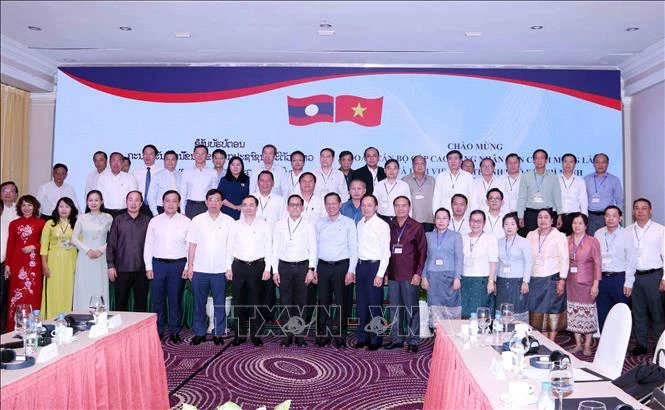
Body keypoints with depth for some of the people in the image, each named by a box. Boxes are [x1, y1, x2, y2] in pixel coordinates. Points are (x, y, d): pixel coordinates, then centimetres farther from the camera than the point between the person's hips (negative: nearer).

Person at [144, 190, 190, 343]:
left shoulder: (186, 222, 2)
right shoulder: (154, 221, 7)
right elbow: (148, 245, 7)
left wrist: (188, 267, -5)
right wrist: (148, 267, 2)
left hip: (178, 264, -1)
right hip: (158, 263, 2)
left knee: (175, 299, 4)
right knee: (157, 299, 6)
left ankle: (174, 332, 15)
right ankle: (158, 330, 19)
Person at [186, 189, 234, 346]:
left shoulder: (229, 221, 1)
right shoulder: (197, 220, 4)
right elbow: (192, 245, 5)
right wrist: (190, 265, 1)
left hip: (221, 270, -1)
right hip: (200, 269, 1)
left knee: (220, 303, 6)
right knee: (199, 303, 9)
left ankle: (218, 333, 17)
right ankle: (199, 333, 20)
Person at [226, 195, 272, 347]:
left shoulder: (264, 226, 3)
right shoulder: (235, 225, 7)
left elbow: (269, 248, 2)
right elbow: (229, 247, 9)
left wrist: (267, 269, -4)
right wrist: (228, 268, 3)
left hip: (257, 266, -1)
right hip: (238, 266, 2)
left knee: (255, 301, 2)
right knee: (238, 300, 4)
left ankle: (255, 334, 12)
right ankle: (239, 334, 15)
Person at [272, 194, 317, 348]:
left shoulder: (309, 225, 2)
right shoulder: (280, 224, 6)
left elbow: (313, 248, 1)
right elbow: (275, 248, 6)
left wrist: (311, 269, -6)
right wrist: (275, 270, 1)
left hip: (303, 266, -1)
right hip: (284, 266, 1)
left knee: (301, 302, 3)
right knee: (286, 302, 5)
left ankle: (299, 334, 12)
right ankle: (288, 334, 13)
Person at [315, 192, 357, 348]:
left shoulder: (349, 223, 1)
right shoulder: (319, 223, 11)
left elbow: (353, 248, -1)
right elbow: (315, 247, 12)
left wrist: (351, 271, -8)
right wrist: (313, 269, 6)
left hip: (342, 266, -3)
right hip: (323, 266, 3)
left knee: (341, 302, 0)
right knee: (323, 301, 6)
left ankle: (341, 337, 9)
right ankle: (324, 335, 15)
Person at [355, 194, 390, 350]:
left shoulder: (382, 225, -8)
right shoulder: (359, 225, 11)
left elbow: (386, 252, -11)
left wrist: (380, 274, -15)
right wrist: (354, 270, 10)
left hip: (374, 265, -6)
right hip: (360, 265, 6)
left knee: (374, 305, 0)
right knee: (361, 304, 11)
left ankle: (375, 340, 13)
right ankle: (363, 337, 23)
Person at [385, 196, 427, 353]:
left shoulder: (416, 227, -1)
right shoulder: (389, 226, 8)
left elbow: (422, 252, -1)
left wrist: (418, 273, -8)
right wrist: (385, 273, 6)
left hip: (410, 275, -3)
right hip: (392, 275, 4)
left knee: (412, 309, 1)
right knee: (395, 308, 10)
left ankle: (413, 340, 11)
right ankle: (397, 338, 21)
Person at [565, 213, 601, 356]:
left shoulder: (592, 241, -5)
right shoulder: (567, 240, 4)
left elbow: (597, 264, -6)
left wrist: (595, 284, -11)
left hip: (587, 283, -3)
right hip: (571, 283, 3)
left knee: (588, 313, 2)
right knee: (573, 313, 8)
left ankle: (587, 345, 13)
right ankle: (578, 344, 21)